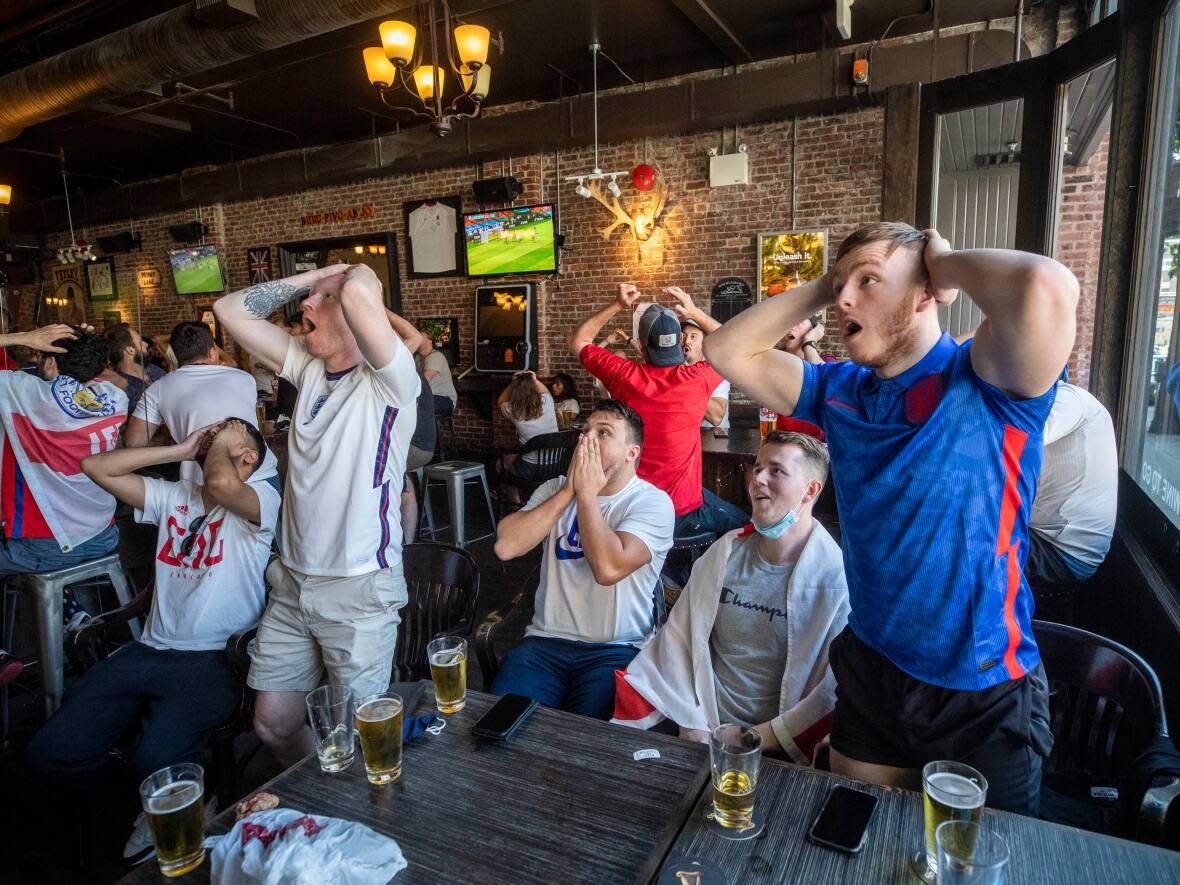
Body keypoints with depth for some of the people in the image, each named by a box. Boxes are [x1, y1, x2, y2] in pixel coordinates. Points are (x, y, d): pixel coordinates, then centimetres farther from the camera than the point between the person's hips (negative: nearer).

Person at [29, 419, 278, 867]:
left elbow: (222, 484, -32)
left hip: (210, 661, -7)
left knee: (155, 762, -28)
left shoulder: (261, 498, -8)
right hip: (147, 652, 7)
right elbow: (96, 467, 10)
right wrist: (181, 450, 5)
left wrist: (221, 442, -9)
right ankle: (151, 783, 20)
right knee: (47, 753, -2)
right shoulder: (175, 495, 15)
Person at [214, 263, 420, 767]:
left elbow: (359, 294, -32)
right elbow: (230, 310, 8)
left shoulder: (387, 380, -13)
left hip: (359, 590, -7)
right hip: (292, 583, 7)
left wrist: (357, 272, -8)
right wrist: (314, 275, 3)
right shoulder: (309, 368, 9)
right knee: (272, 723, 15)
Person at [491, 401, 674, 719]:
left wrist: (586, 492, -13)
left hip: (616, 649, -3)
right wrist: (570, 490, -8)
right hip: (545, 641, 4)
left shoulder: (653, 502, -4)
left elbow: (608, 568, -23)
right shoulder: (555, 489, 10)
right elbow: (506, 546, -7)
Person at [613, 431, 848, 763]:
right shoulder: (726, 551, 7)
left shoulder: (838, 576, -7)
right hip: (702, 728, 4)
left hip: (773, 750, -4)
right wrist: (694, 726, -6)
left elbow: (838, 689, -11)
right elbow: (679, 637, 5)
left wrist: (763, 737, -15)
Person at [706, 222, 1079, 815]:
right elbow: (727, 351, 1)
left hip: (983, 694, -5)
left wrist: (945, 260, -19)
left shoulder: (983, 382, -18)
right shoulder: (841, 391, 0)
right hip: (869, 673, 5)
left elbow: (1045, 288, -39)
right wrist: (822, 288, -5)